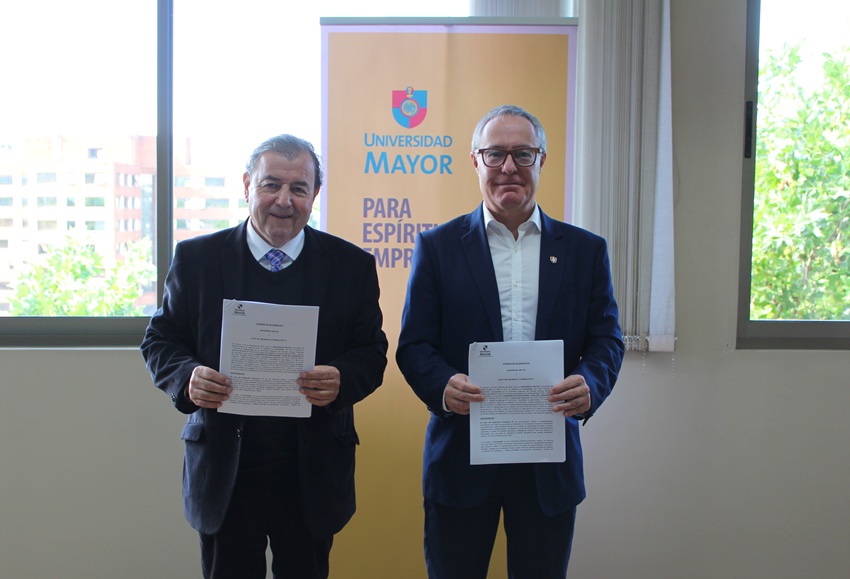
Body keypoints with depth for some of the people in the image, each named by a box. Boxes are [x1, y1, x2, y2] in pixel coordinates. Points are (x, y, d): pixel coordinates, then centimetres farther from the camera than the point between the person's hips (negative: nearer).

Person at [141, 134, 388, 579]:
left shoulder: (351, 264, 0)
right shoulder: (196, 258, 1)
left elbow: (371, 352, 1)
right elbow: (160, 340, 5)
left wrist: (343, 379, -21)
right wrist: (187, 377, -17)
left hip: (313, 473, 0)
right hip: (224, 471, 0)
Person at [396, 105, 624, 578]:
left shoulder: (586, 250, 6)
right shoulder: (438, 247, 2)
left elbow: (607, 338, 3)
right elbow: (414, 345, -1)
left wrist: (591, 383, -19)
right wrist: (443, 385, -22)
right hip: (461, 457, -1)